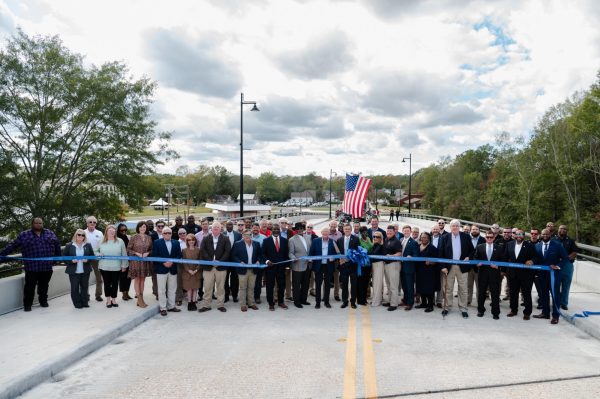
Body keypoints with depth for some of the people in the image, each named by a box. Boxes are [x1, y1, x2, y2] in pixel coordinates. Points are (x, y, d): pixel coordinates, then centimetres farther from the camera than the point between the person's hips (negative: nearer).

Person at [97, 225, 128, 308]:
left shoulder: (120, 241, 0)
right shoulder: (101, 242, 5)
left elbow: (124, 254, 1)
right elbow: (97, 251, 14)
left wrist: (124, 265, 0)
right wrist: (99, 254, -10)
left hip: (116, 267, -1)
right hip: (104, 267, 1)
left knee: (115, 283, 7)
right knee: (107, 283, 8)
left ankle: (114, 299, 22)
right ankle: (108, 300, 21)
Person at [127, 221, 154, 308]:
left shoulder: (149, 238, 5)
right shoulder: (134, 237, -5)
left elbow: (151, 249, 11)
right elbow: (128, 249, -3)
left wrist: (147, 253, -9)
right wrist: (136, 253, -16)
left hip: (145, 261, 4)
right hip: (136, 261, -4)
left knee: (142, 280, 9)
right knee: (137, 279, 1)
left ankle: (141, 298, 16)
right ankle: (139, 299, 6)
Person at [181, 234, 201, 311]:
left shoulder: (198, 250, 1)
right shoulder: (184, 250, 0)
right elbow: (184, 262, -2)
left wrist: (196, 269, -11)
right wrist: (189, 270, -12)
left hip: (196, 272, 1)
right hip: (187, 272, -1)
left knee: (195, 288, 4)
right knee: (189, 288, 1)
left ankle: (193, 303, 13)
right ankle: (189, 303, 10)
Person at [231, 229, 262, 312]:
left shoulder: (256, 244, 8)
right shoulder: (237, 244, -2)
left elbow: (259, 254, 15)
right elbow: (233, 256, -3)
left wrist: (258, 260, -3)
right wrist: (240, 262, -15)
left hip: (253, 270, 3)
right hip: (243, 269, -3)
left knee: (251, 288, 10)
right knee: (243, 288, 2)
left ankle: (251, 303, 19)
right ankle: (243, 304, 9)